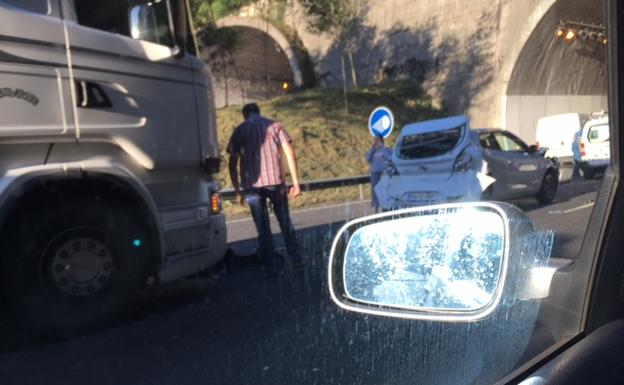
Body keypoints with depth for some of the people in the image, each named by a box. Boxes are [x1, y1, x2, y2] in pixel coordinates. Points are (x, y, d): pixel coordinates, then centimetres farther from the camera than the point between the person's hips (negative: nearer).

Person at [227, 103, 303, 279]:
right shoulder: (275, 125, 9)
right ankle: (297, 263, 13)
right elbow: (289, 153, 0)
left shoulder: (239, 131, 9)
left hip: (252, 185, 0)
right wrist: (295, 182, 1)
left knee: (263, 229, 8)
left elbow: (233, 163, 4)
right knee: (285, 223, 13)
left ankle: (271, 269, 11)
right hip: (275, 180, 0)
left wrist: (237, 191, 9)